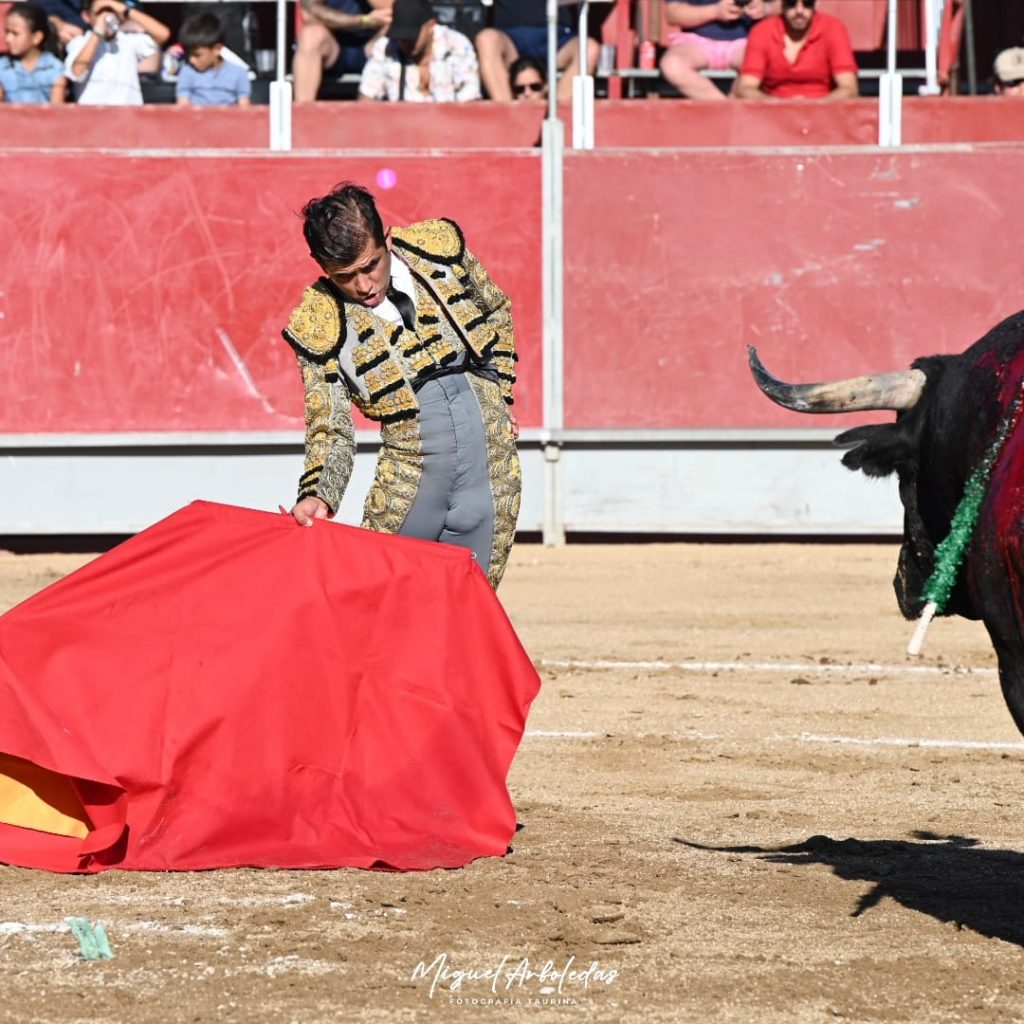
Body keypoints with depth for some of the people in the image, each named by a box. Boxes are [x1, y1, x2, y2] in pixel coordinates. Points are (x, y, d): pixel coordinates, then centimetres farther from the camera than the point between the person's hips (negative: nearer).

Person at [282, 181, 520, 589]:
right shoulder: (317, 325, -8)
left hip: (490, 475, 1)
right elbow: (330, 433, -5)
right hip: (407, 487, -1)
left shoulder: (440, 247, -2)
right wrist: (317, 496, -24)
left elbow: (497, 310, 19)